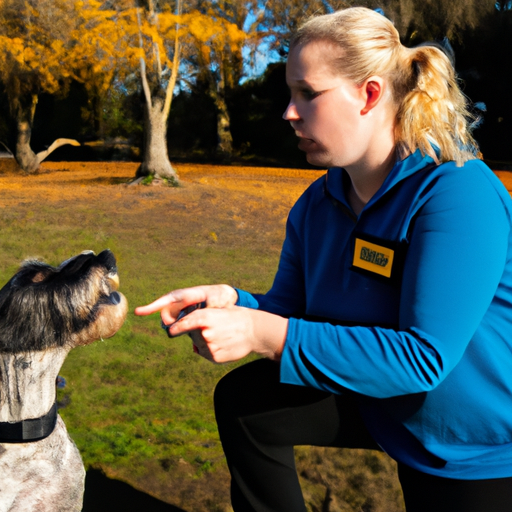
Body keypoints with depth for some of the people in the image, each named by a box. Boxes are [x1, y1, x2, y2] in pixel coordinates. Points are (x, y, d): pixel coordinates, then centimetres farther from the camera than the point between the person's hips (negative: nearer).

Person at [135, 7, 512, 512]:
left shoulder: (460, 194, -29)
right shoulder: (315, 206, -5)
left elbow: (424, 357, -34)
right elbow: (286, 313, 0)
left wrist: (265, 334, -37)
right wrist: (230, 302, -23)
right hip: (377, 406, 6)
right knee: (242, 397, -3)